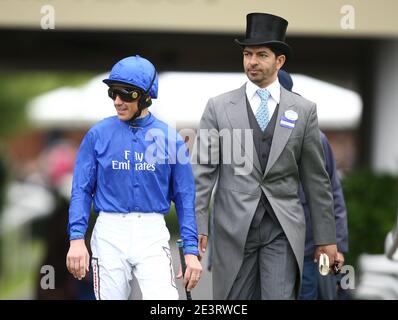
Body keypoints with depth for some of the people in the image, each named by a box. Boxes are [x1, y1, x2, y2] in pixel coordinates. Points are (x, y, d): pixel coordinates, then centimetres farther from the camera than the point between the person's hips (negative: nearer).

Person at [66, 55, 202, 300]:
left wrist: (191, 251, -2)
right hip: (110, 233, 1)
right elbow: (82, 190, 2)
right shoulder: (98, 134, 2)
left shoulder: (170, 138, 2)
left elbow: (185, 197, 4)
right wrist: (77, 238, -10)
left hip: (152, 234, -1)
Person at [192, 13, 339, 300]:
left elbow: (316, 179, 8)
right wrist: (197, 226, -7)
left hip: (283, 230, 0)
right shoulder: (219, 107, 4)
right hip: (234, 228, 0)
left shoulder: (304, 110, 6)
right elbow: (203, 171, 2)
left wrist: (326, 238, 8)